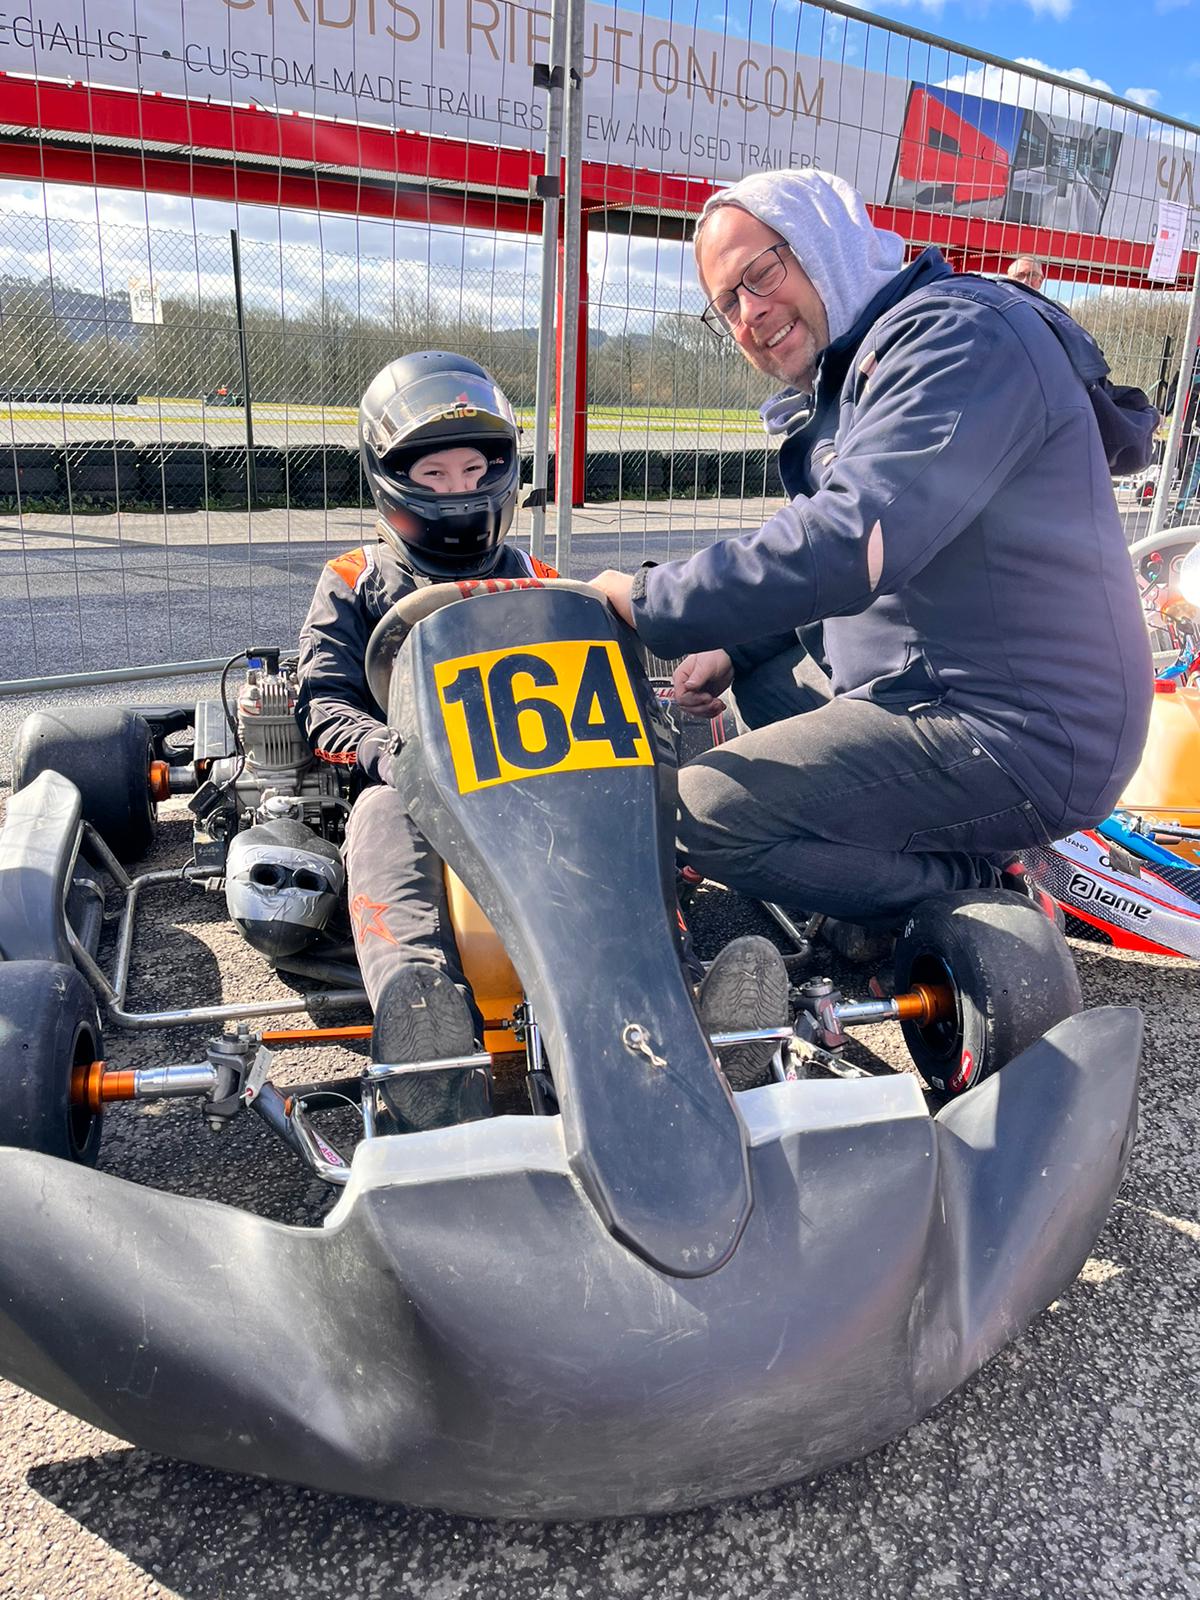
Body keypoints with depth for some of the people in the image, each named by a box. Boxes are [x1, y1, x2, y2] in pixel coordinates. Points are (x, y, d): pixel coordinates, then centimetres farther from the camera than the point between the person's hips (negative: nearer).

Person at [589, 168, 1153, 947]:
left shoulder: (961, 333, -15)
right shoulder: (842, 385, 16)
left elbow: (852, 544, -29)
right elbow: (844, 581, 23)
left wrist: (646, 603, -20)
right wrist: (733, 651, 6)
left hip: (1022, 738, -10)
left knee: (705, 815, -19)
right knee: (759, 679, 28)